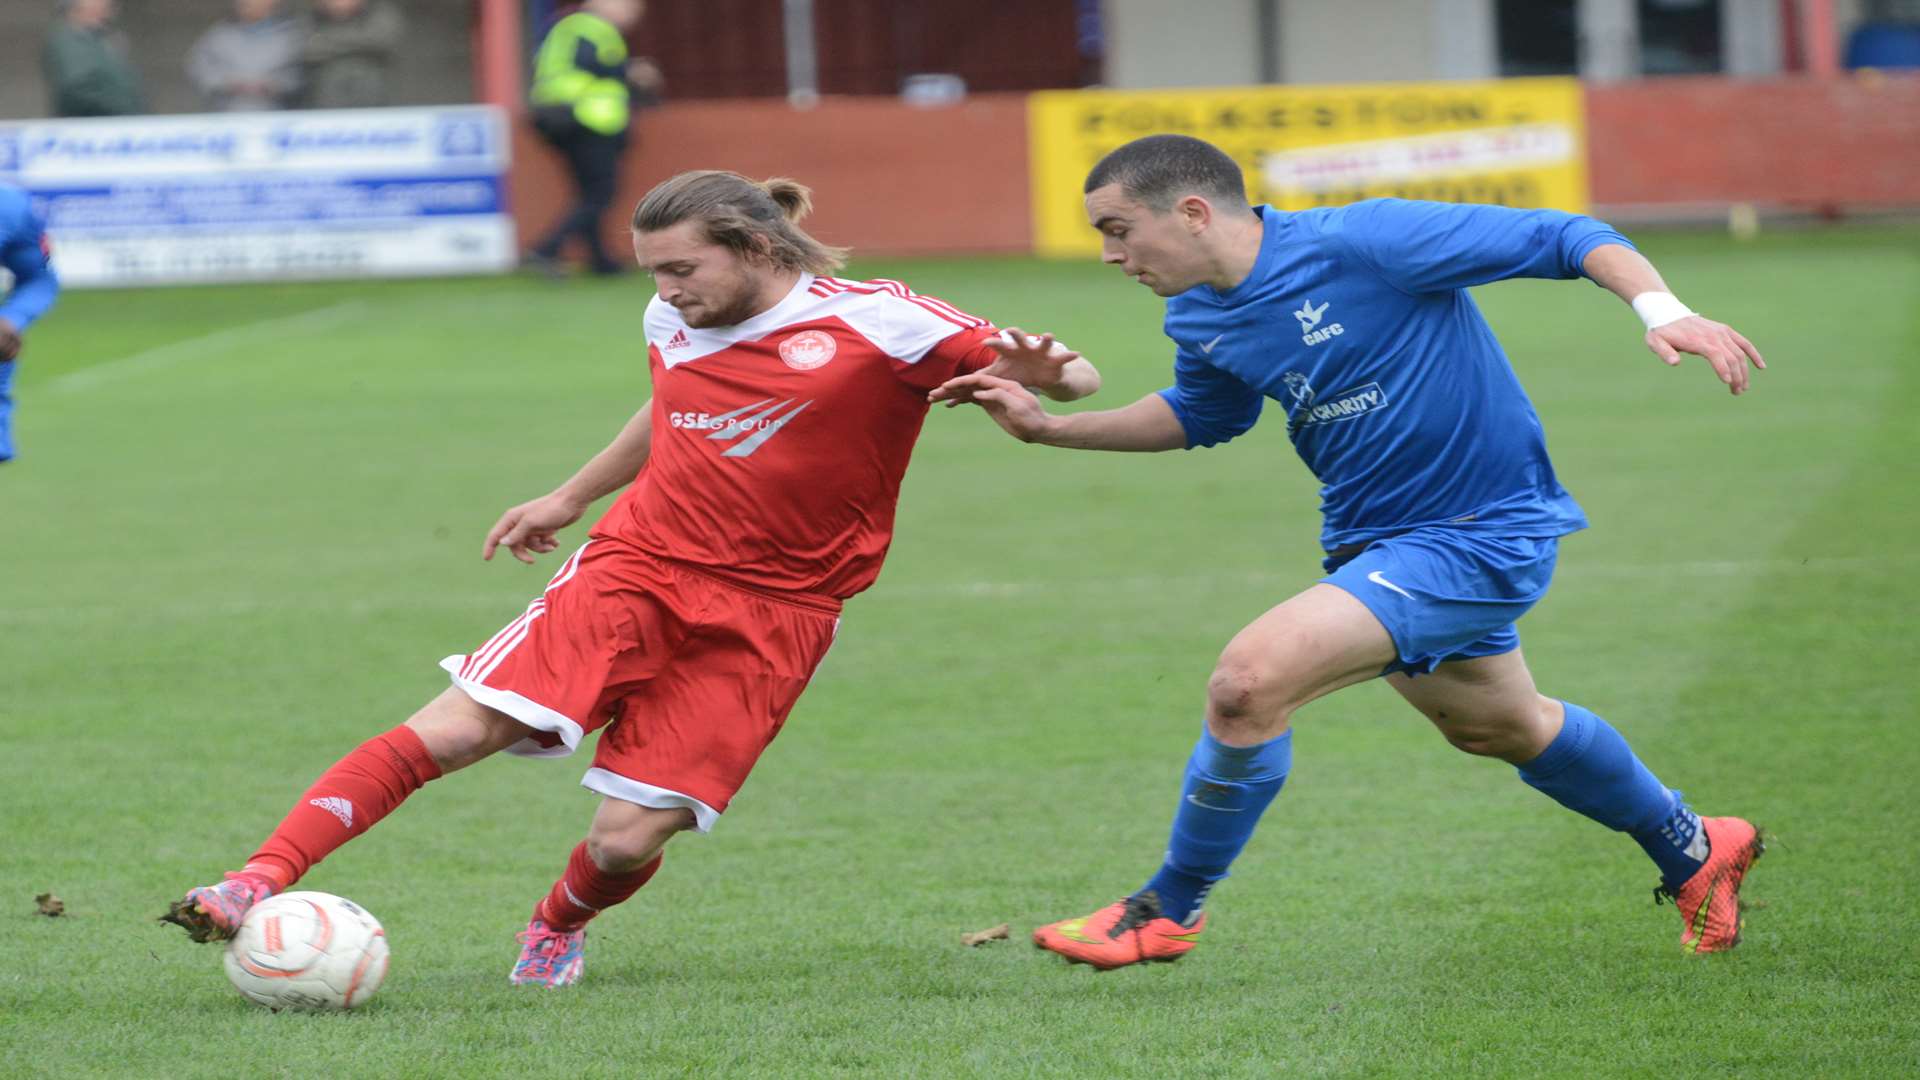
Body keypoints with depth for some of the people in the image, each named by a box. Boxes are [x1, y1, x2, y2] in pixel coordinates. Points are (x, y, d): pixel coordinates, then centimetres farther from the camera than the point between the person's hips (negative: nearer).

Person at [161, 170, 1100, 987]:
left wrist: (1039, 374, -35)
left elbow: (1072, 379, -11)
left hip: (766, 618, -3)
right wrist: (571, 497, 36)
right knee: (452, 729, -17)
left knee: (628, 840, -11)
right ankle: (258, 885, -16)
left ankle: (556, 932, 25)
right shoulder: (673, 323, 6)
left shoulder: (873, 323, -11)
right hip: (635, 570, 4)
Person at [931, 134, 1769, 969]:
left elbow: (1565, 239, -20)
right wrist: (1048, 428, 11)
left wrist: (1661, 311, -35)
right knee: (1495, 726, 27)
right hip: (1373, 542, 9)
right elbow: (1202, 415, 23)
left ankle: (1169, 910, -2)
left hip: (1479, 541, -9)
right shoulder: (1199, 321, 0)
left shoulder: (1366, 243, -24)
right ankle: (1694, 853, 51)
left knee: (1250, 680, -22)